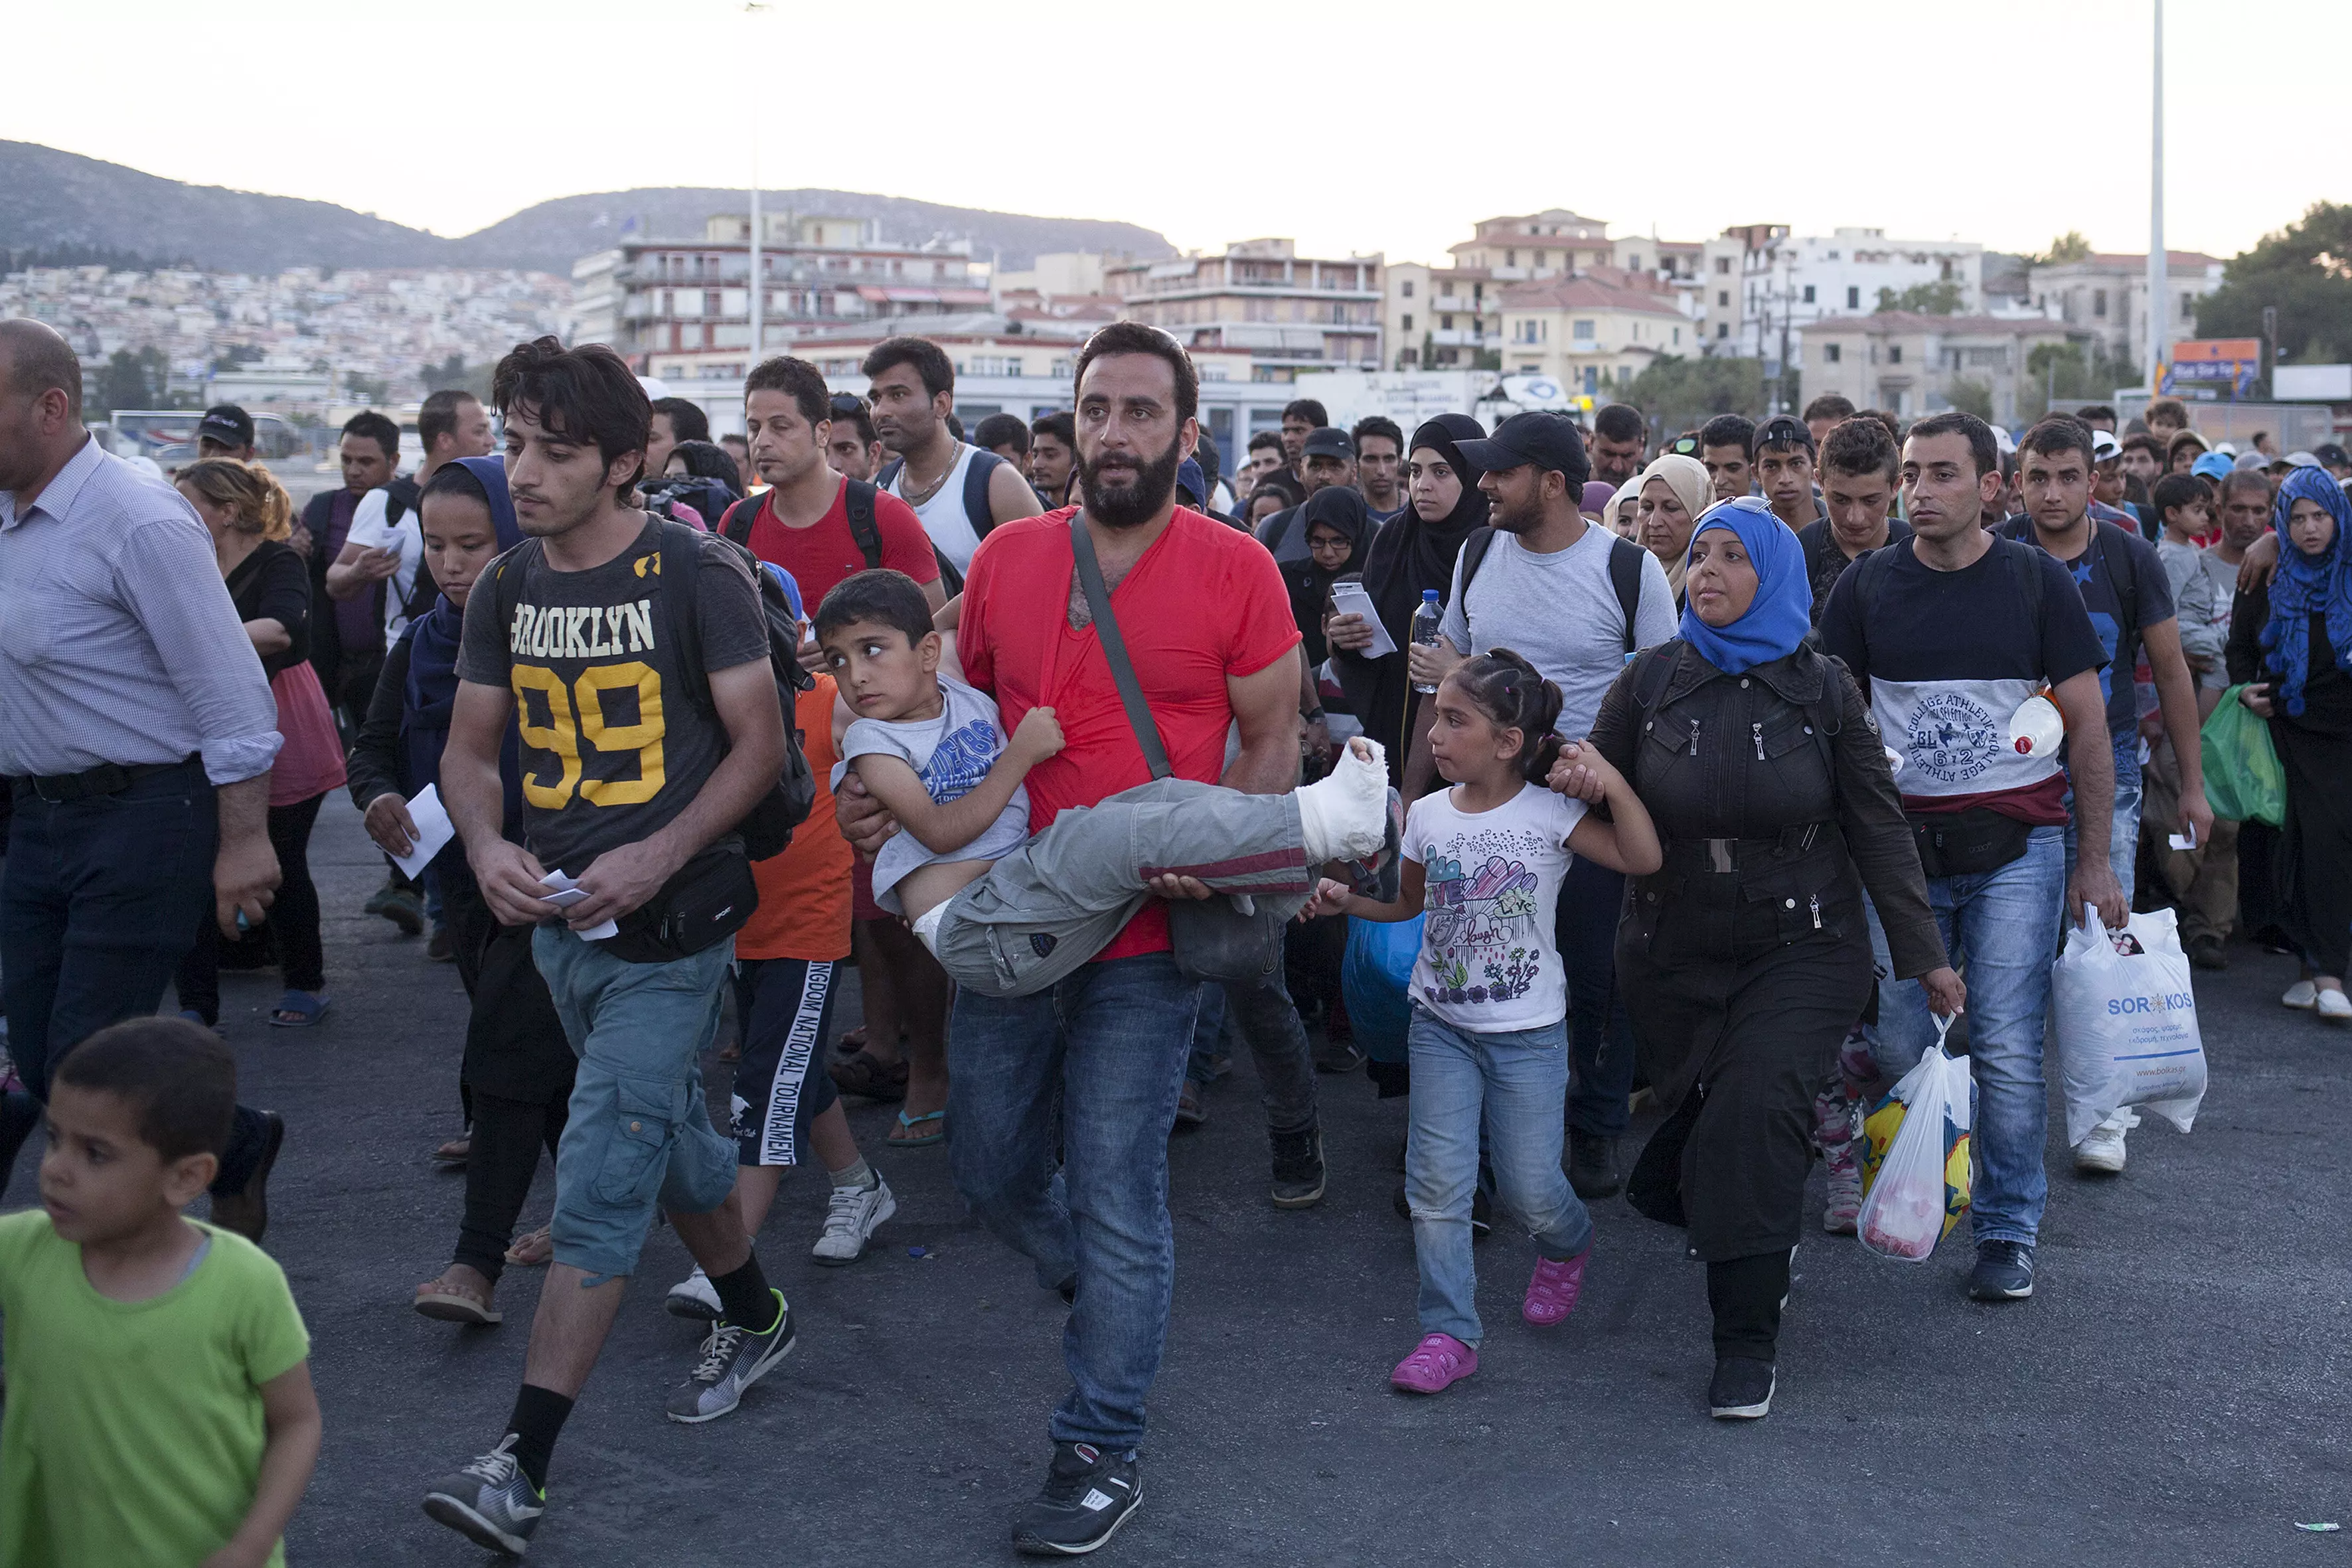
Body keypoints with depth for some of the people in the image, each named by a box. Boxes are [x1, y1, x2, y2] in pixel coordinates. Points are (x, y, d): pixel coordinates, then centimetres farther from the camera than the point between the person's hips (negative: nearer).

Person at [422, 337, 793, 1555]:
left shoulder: (697, 575, -12)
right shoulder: (507, 588, 5)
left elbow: (759, 740, -11)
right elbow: (471, 746, 11)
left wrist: (659, 856, -22)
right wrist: (486, 846, -9)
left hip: (668, 925, -7)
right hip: (556, 917, 7)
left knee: (600, 1181, -9)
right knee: (669, 1138, 22)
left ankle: (523, 1466, -8)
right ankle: (754, 1318, 45)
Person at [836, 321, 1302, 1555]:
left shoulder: (1234, 569, -6)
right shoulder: (1007, 558, 4)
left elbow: (1274, 743, -2)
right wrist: (879, 790, -2)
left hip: (1146, 940, -4)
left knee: (1115, 1196, 0)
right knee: (990, 1170, 15)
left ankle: (1102, 1451, 15)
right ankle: (1109, 1292, 45)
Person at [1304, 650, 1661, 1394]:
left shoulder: (1548, 814, -11)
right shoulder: (1428, 815, 0)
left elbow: (1643, 858, -19)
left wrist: (1611, 779, -26)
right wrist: (1348, 901, -1)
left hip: (1528, 1032, -3)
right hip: (1440, 1025, 3)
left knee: (1529, 1188, 3)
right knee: (1437, 1182, -3)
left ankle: (1567, 1244, 39)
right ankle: (1450, 1333, 7)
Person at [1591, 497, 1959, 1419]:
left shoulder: (1821, 690, -2)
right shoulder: (1651, 682, 0)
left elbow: (1878, 827, 1)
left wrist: (1924, 956, 2)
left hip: (1802, 952, -2)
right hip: (1674, 955, 2)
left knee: (1754, 1113, -18)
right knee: (1699, 1114, 8)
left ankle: (1748, 1343, -8)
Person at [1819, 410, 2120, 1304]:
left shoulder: (2037, 583, 1)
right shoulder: (1865, 587, 3)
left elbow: (2087, 724, 4)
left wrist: (2096, 858, 2)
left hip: (2016, 848, -1)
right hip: (1900, 844, 2)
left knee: (2007, 1052, -5)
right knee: (1897, 1047, 3)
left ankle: (2009, 1230, 9)